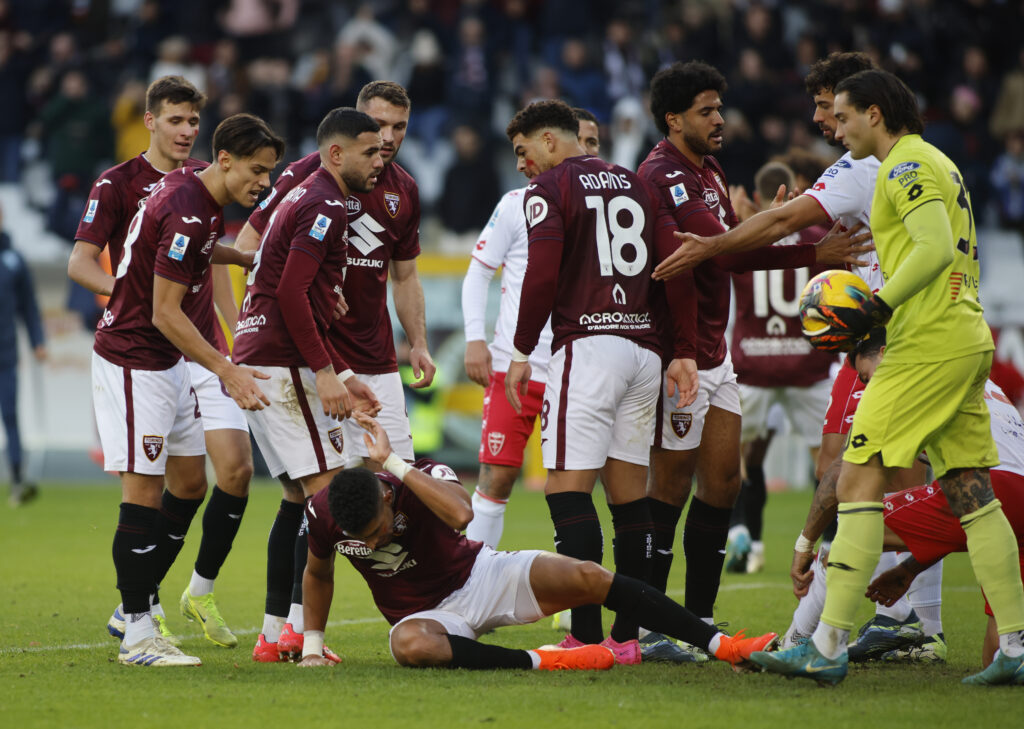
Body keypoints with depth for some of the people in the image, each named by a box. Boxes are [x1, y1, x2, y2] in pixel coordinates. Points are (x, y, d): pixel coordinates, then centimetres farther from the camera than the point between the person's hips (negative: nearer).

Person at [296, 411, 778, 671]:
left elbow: (461, 514, -46)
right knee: (410, 646, -40)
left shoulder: (421, 478, -22)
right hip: (424, 613, 0)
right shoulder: (324, 513, -15)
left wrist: (393, 462, -42)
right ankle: (540, 662, -28)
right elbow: (318, 574, 9)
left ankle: (722, 646, -17)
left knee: (586, 578, -21)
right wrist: (312, 644, 7)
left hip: (477, 578, 0)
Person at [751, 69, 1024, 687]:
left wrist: (875, 309, -16)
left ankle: (829, 646, -12)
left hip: (929, 346, -10)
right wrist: (882, 312, 18)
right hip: (969, 340, 10)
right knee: (971, 492, 7)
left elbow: (936, 249, -21)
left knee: (859, 480, -9)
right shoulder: (939, 165, 22)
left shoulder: (906, 165, -8)